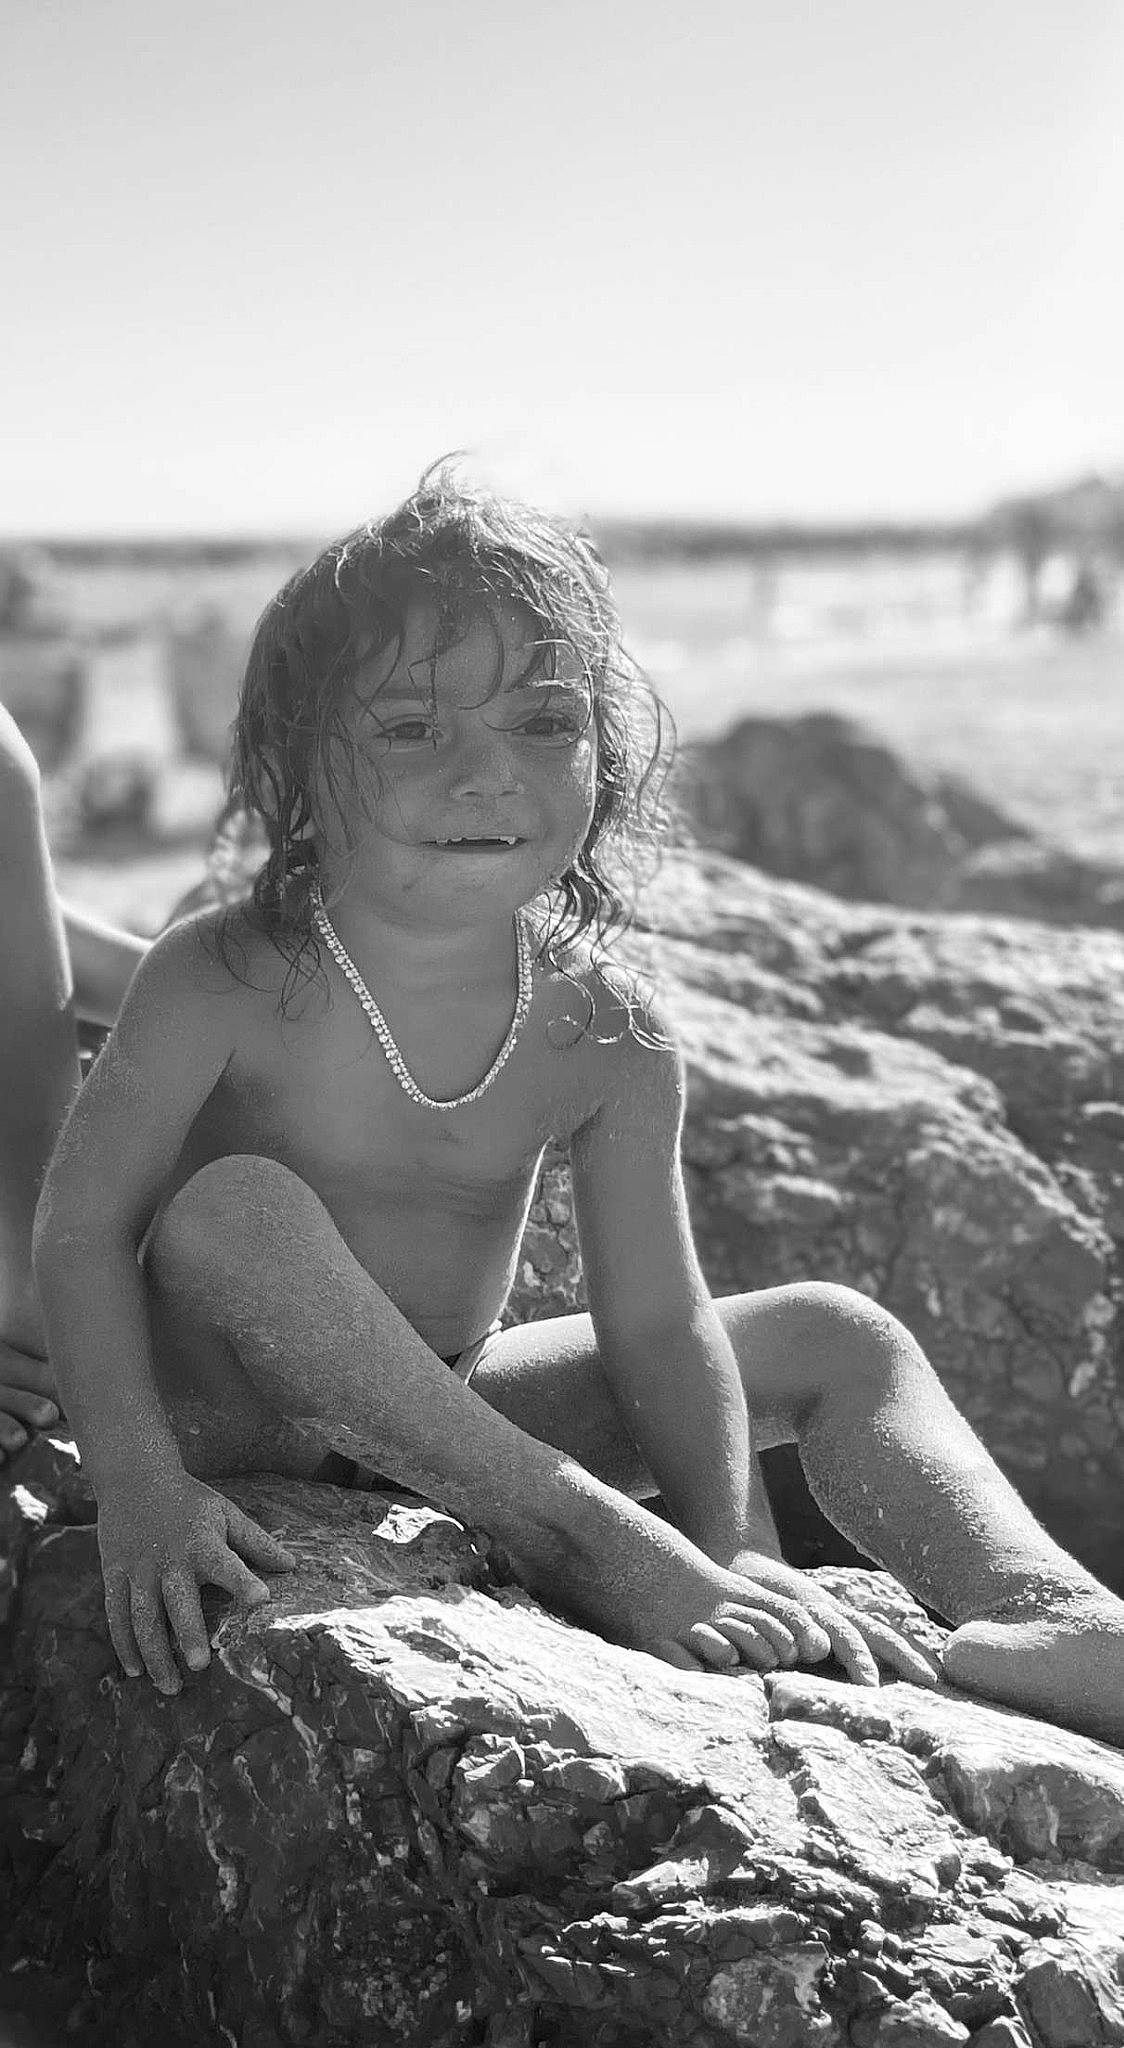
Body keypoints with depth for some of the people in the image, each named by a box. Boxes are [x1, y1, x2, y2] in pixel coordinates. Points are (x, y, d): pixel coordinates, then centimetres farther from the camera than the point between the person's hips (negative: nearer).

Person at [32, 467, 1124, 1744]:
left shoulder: (607, 1038, -11)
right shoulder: (221, 984, -20)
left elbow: (654, 1325, -10)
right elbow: (85, 1225, -20)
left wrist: (736, 1548, -22)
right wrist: (137, 1478, -33)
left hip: (444, 1409, 4)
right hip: (230, 1400, -4)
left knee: (834, 1339, -2)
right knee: (231, 1209, -37)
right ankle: (579, 1539, -33)